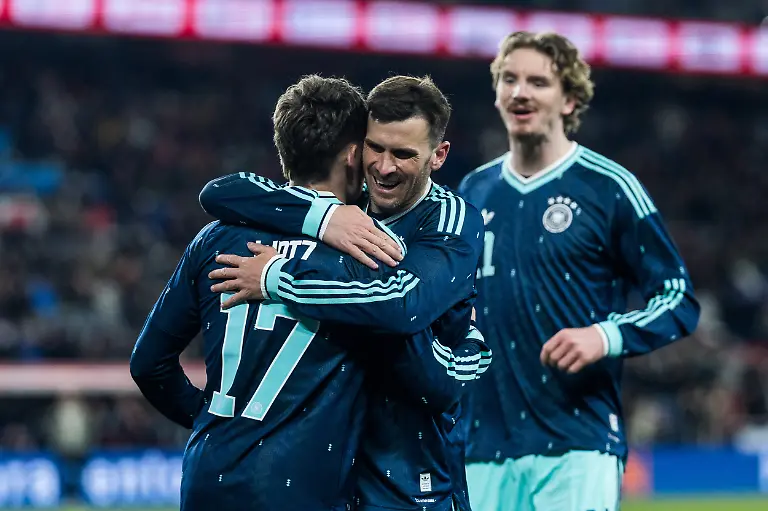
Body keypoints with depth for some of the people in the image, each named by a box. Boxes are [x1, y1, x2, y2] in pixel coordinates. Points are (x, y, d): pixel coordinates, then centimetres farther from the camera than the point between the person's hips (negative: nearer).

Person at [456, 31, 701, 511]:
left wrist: (606, 336, -18)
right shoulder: (474, 192, 13)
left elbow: (680, 301, -2)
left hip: (579, 444, -5)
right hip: (486, 446, 5)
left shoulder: (610, 187, -2)